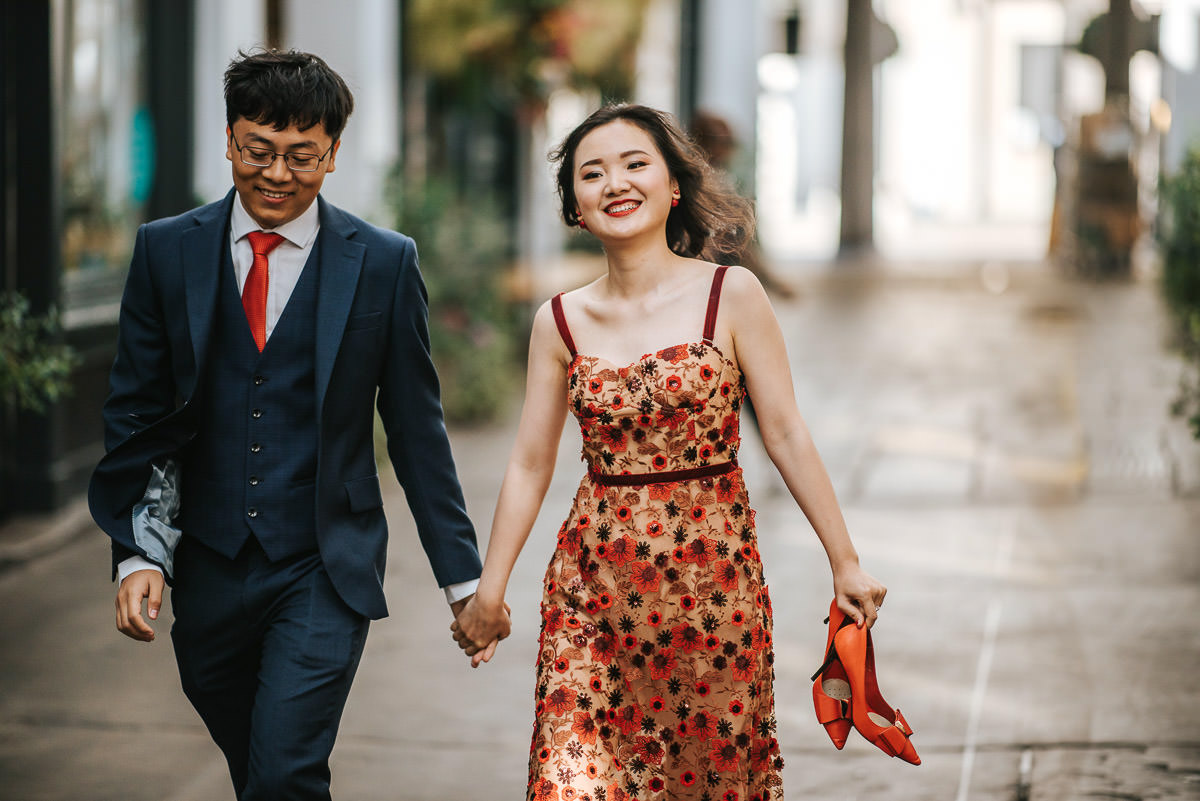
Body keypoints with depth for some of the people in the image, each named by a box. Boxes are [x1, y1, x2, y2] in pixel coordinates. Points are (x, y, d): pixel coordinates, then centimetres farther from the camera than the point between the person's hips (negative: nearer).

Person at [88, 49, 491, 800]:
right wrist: (139, 553, -5)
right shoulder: (167, 251, 2)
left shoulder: (384, 263, -2)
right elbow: (137, 415, 5)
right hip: (207, 568, 3)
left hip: (326, 570, -3)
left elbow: (417, 427, 3)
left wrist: (462, 575, 4)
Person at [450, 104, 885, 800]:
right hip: (595, 585, 2)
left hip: (714, 576, -1)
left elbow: (786, 434, -4)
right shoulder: (560, 323, 3)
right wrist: (489, 593, 7)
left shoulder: (732, 296, -4)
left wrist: (846, 562, -4)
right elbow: (530, 464, 8)